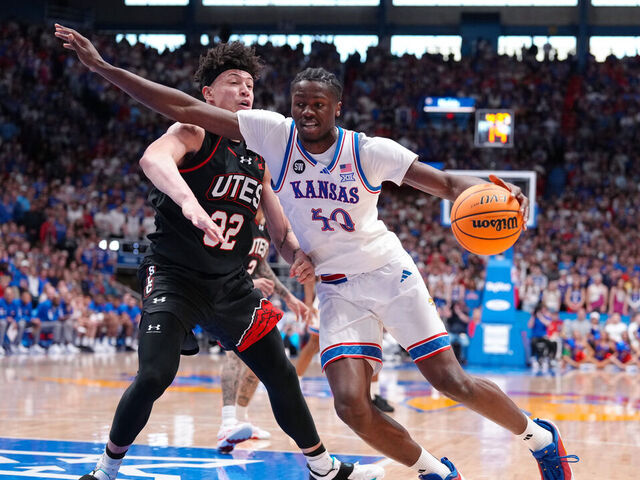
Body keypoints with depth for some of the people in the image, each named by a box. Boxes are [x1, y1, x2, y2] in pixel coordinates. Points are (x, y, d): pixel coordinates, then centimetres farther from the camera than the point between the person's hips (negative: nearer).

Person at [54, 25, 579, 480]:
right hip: (336, 290, 2)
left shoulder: (370, 151, -11)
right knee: (352, 405, -15)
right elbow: (184, 107, -10)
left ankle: (539, 435, 20)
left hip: (389, 273, -2)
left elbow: (447, 183, -8)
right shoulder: (274, 134, -8)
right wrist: (103, 66, -13)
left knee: (452, 382, -7)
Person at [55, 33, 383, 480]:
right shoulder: (194, 133, -10)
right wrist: (188, 201, -55)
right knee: (154, 376, -21)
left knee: (282, 375, 10)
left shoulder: (258, 158, 11)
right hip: (175, 276, -7)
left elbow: (282, 229, 16)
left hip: (232, 284, 7)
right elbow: (153, 158, -35)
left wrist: (299, 253, -8)